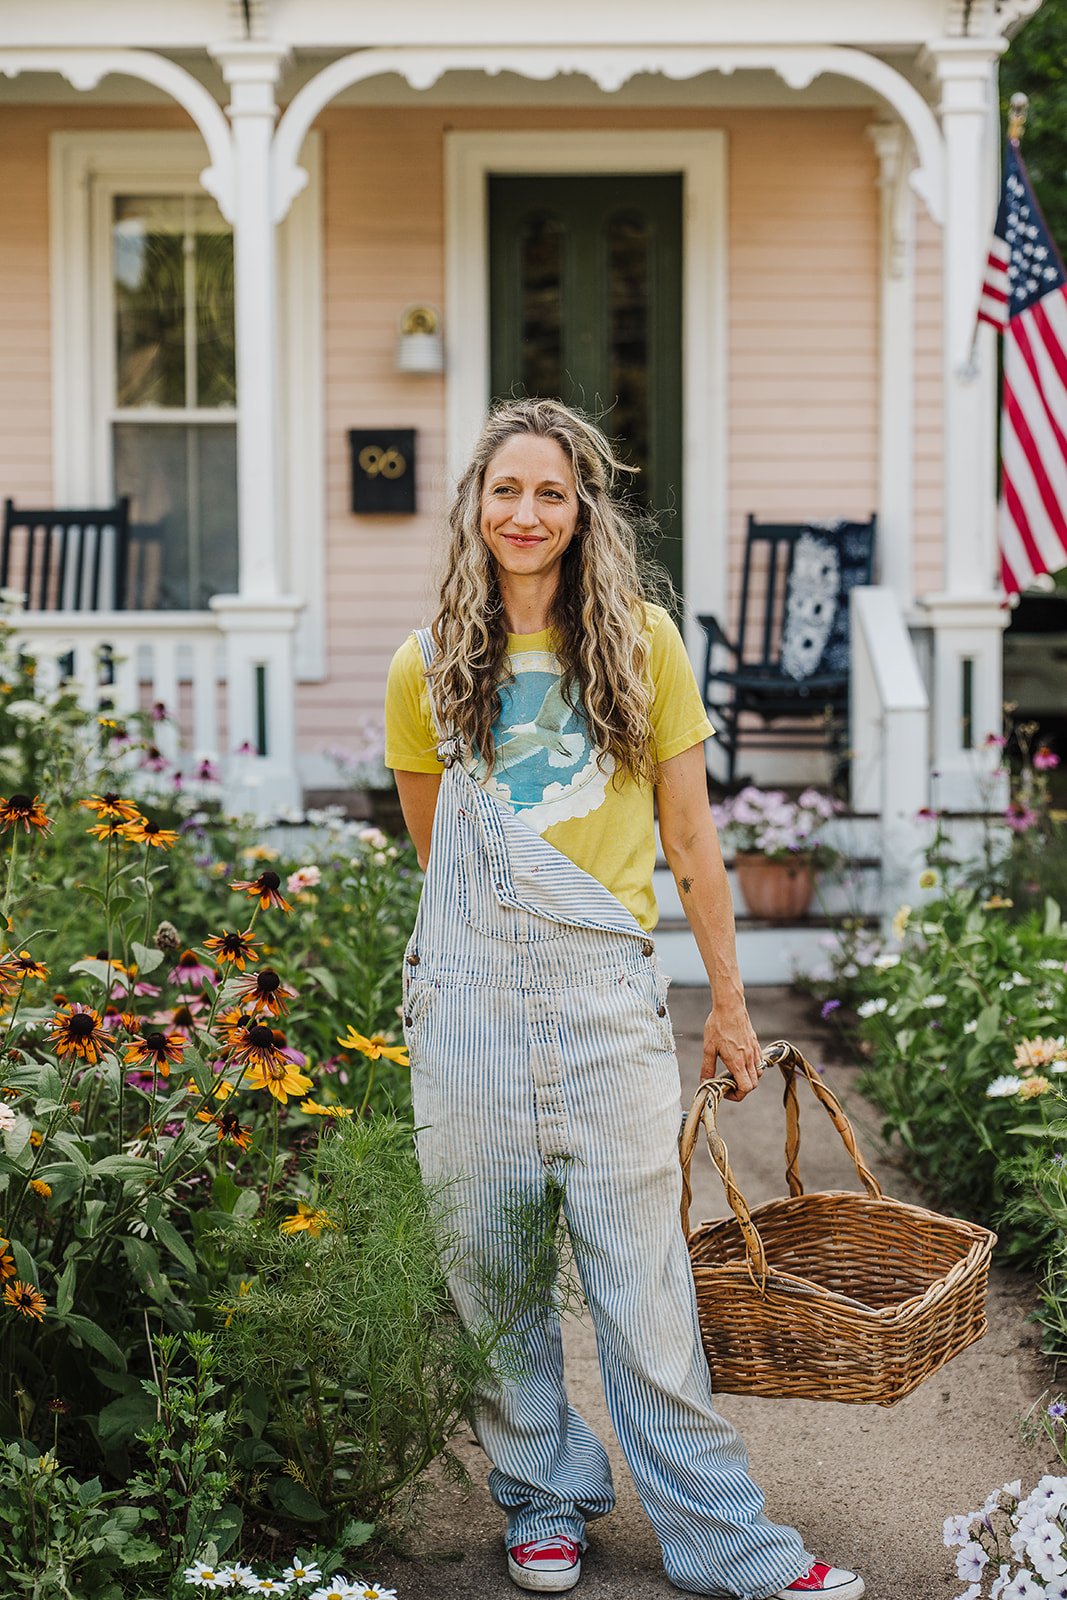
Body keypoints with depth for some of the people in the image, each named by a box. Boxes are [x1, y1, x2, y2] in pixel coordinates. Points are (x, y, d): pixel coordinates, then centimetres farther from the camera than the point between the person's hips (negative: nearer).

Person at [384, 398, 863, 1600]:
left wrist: (727, 1004, 10)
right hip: (469, 996, 2)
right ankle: (543, 1497, 25)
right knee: (492, 1263, 7)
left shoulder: (642, 645, 3)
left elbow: (690, 843, 7)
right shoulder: (430, 669, 6)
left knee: (640, 1274, -1)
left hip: (607, 985, -1)